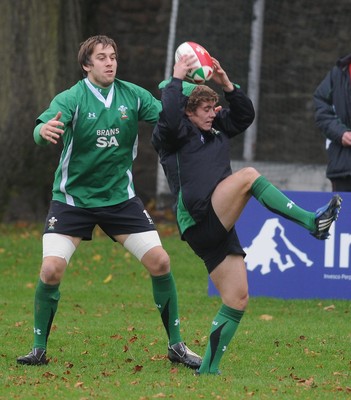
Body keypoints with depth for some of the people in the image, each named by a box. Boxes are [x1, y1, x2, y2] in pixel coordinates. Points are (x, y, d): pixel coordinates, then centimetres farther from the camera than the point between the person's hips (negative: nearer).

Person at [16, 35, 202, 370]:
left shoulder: (133, 95, -3)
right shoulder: (71, 99, -15)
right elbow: (42, 131, -32)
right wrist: (45, 131, -56)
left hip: (120, 197, 3)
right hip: (72, 199, -3)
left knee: (160, 262, -5)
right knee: (51, 269, -17)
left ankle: (176, 345, 11)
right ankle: (39, 348, 2)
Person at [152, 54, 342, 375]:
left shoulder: (215, 130, 22)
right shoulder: (173, 137, -1)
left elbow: (245, 115, 25)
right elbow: (168, 118, -23)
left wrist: (227, 85, 11)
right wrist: (176, 80, -14)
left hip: (218, 228, 8)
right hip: (199, 219, -8)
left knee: (238, 299, 2)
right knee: (248, 176, -24)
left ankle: (209, 367, 7)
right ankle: (312, 222, -28)